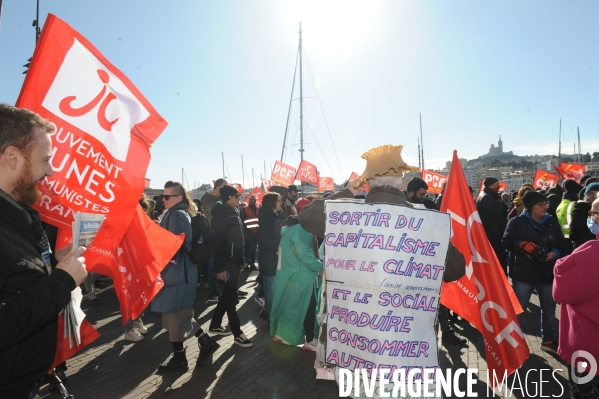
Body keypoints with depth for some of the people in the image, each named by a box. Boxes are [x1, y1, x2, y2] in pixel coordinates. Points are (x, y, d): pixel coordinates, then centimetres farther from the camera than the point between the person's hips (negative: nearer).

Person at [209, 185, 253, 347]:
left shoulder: (234, 213, 11)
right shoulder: (220, 216, -16)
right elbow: (217, 243, -20)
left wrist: (242, 259, 17)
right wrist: (220, 268, -22)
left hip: (235, 261, 9)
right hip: (227, 263, -9)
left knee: (228, 295, 18)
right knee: (231, 298, 0)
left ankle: (215, 325, 33)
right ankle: (237, 333, 11)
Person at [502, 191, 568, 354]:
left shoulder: (552, 222, 8)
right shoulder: (517, 222, -5)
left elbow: (562, 244, 10)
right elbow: (506, 242, -14)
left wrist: (555, 253, -10)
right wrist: (521, 244, -30)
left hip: (547, 273, 5)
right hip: (523, 273, -5)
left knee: (549, 309, 18)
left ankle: (547, 340, 36)